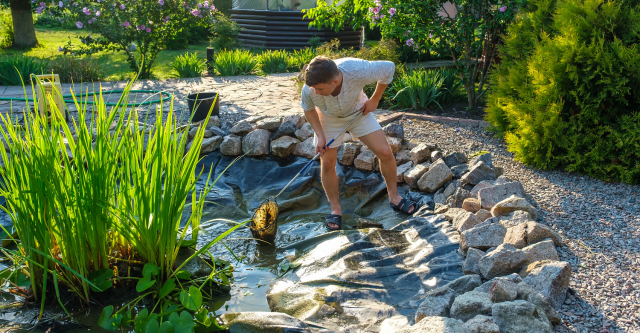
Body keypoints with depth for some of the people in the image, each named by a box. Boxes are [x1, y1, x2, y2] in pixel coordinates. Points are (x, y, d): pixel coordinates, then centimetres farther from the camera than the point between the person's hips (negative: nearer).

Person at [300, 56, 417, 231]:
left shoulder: (359, 71, -42)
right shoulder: (309, 90, -36)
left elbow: (389, 67, -20)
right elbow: (309, 109, -9)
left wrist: (374, 100, -13)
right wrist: (320, 135, -17)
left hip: (358, 111, 0)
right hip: (329, 118, 0)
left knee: (385, 153, -6)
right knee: (327, 163, -6)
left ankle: (394, 197, 16)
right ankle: (335, 209, 15)